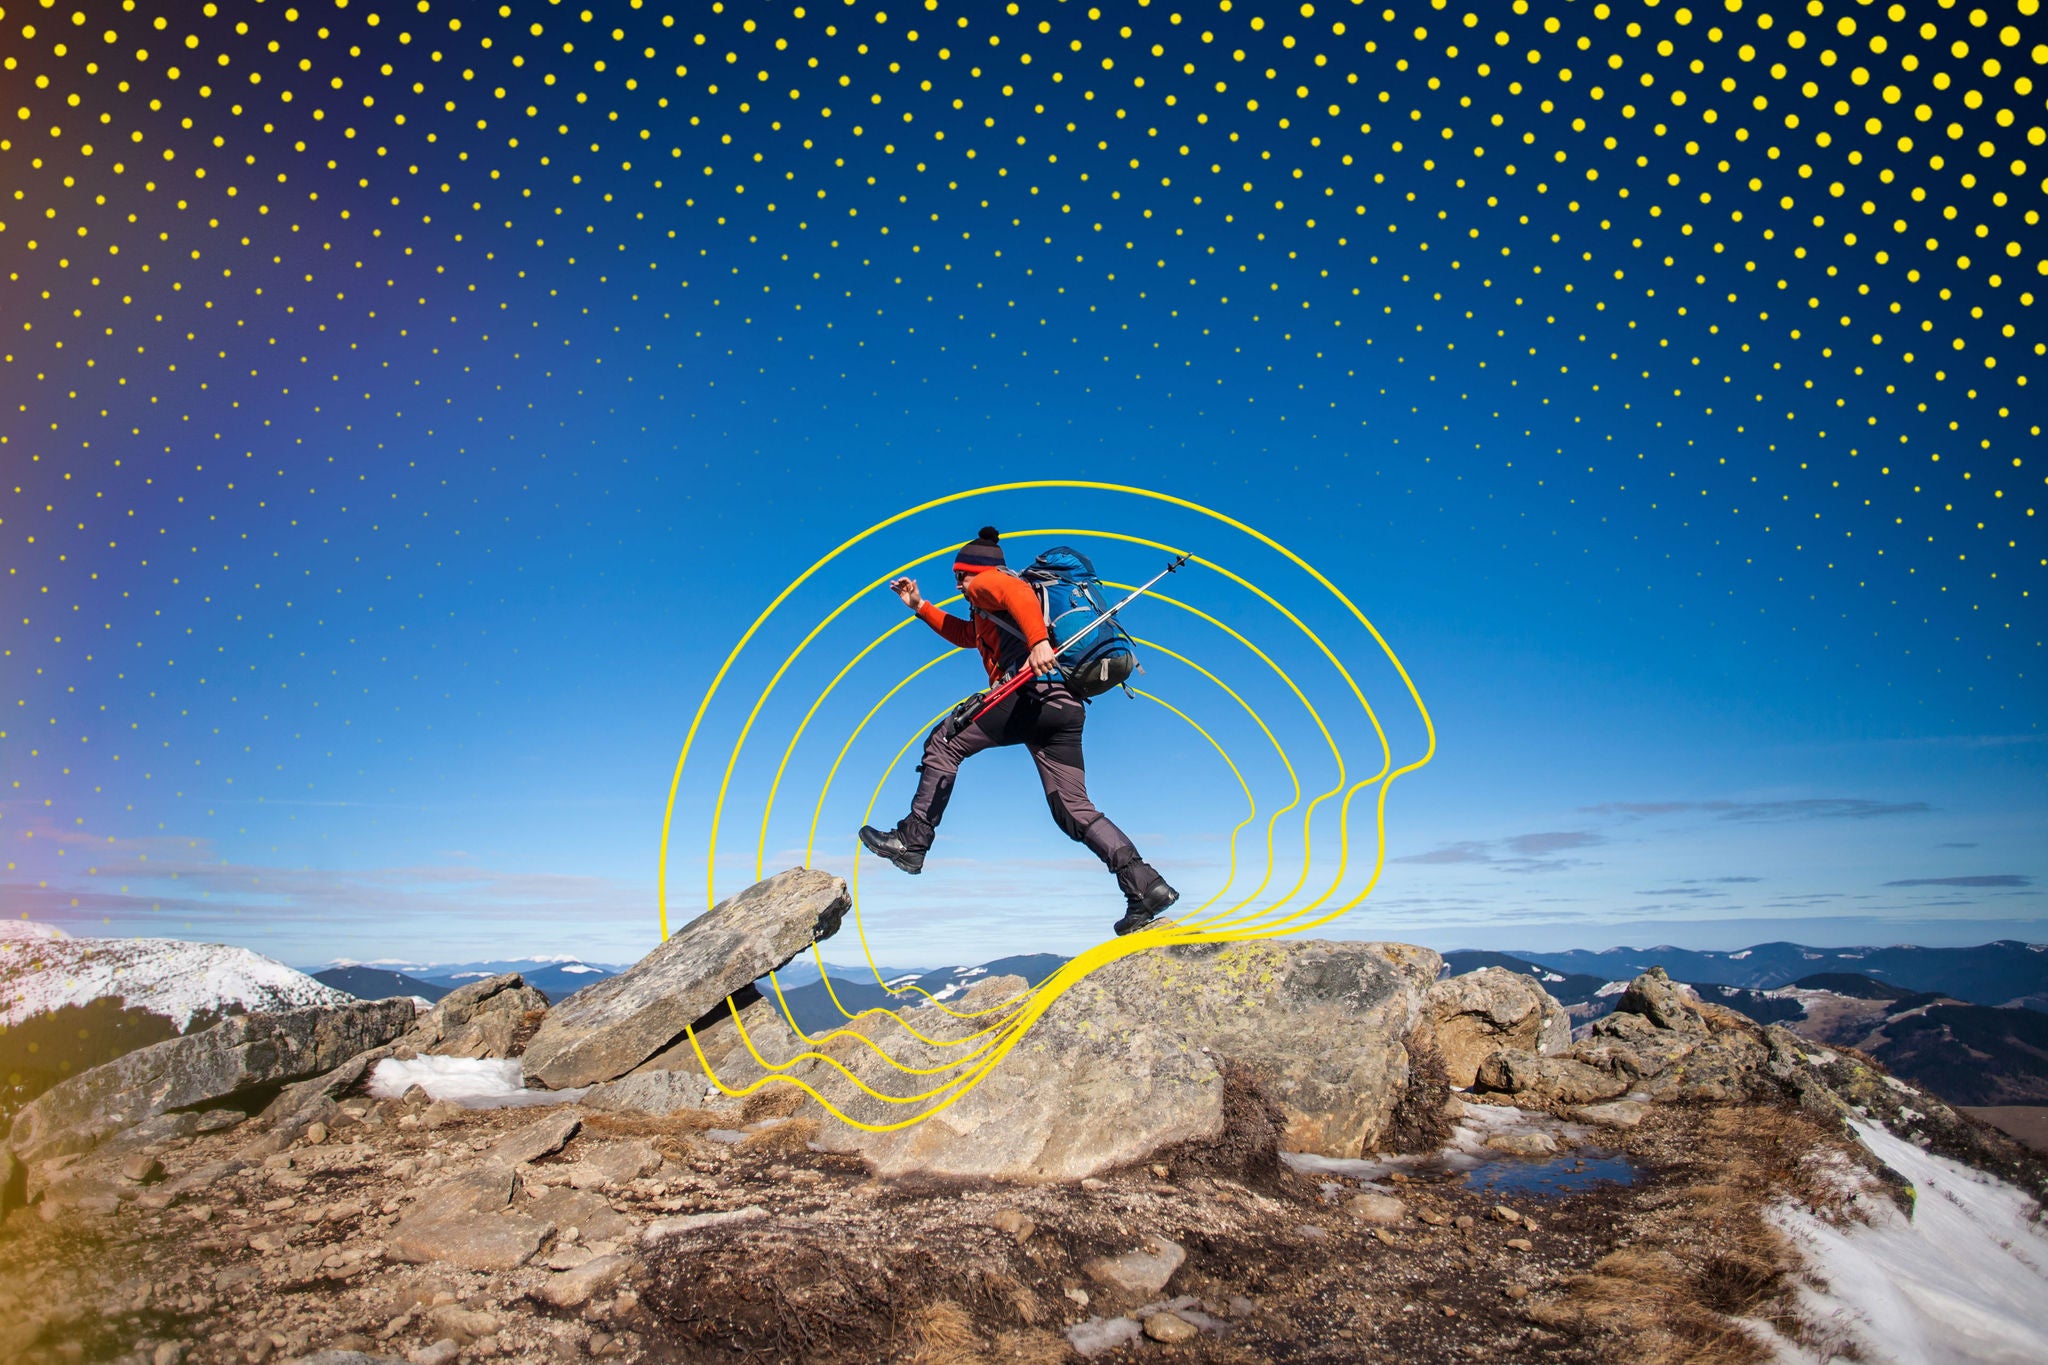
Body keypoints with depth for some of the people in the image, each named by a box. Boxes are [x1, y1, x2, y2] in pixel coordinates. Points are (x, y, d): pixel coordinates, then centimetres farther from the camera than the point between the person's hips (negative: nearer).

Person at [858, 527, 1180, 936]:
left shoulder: (988, 584, 10)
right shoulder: (989, 615, 39)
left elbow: (1018, 592, -14)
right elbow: (964, 635, 54)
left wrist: (1038, 643, -31)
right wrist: (920, 607, 49)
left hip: (1032, 692, -9)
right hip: (1067, 706, 9)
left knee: (943, 741, 4)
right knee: (1074, 810, 4)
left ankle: (911, 841, 1)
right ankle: (1146, 886, -8)